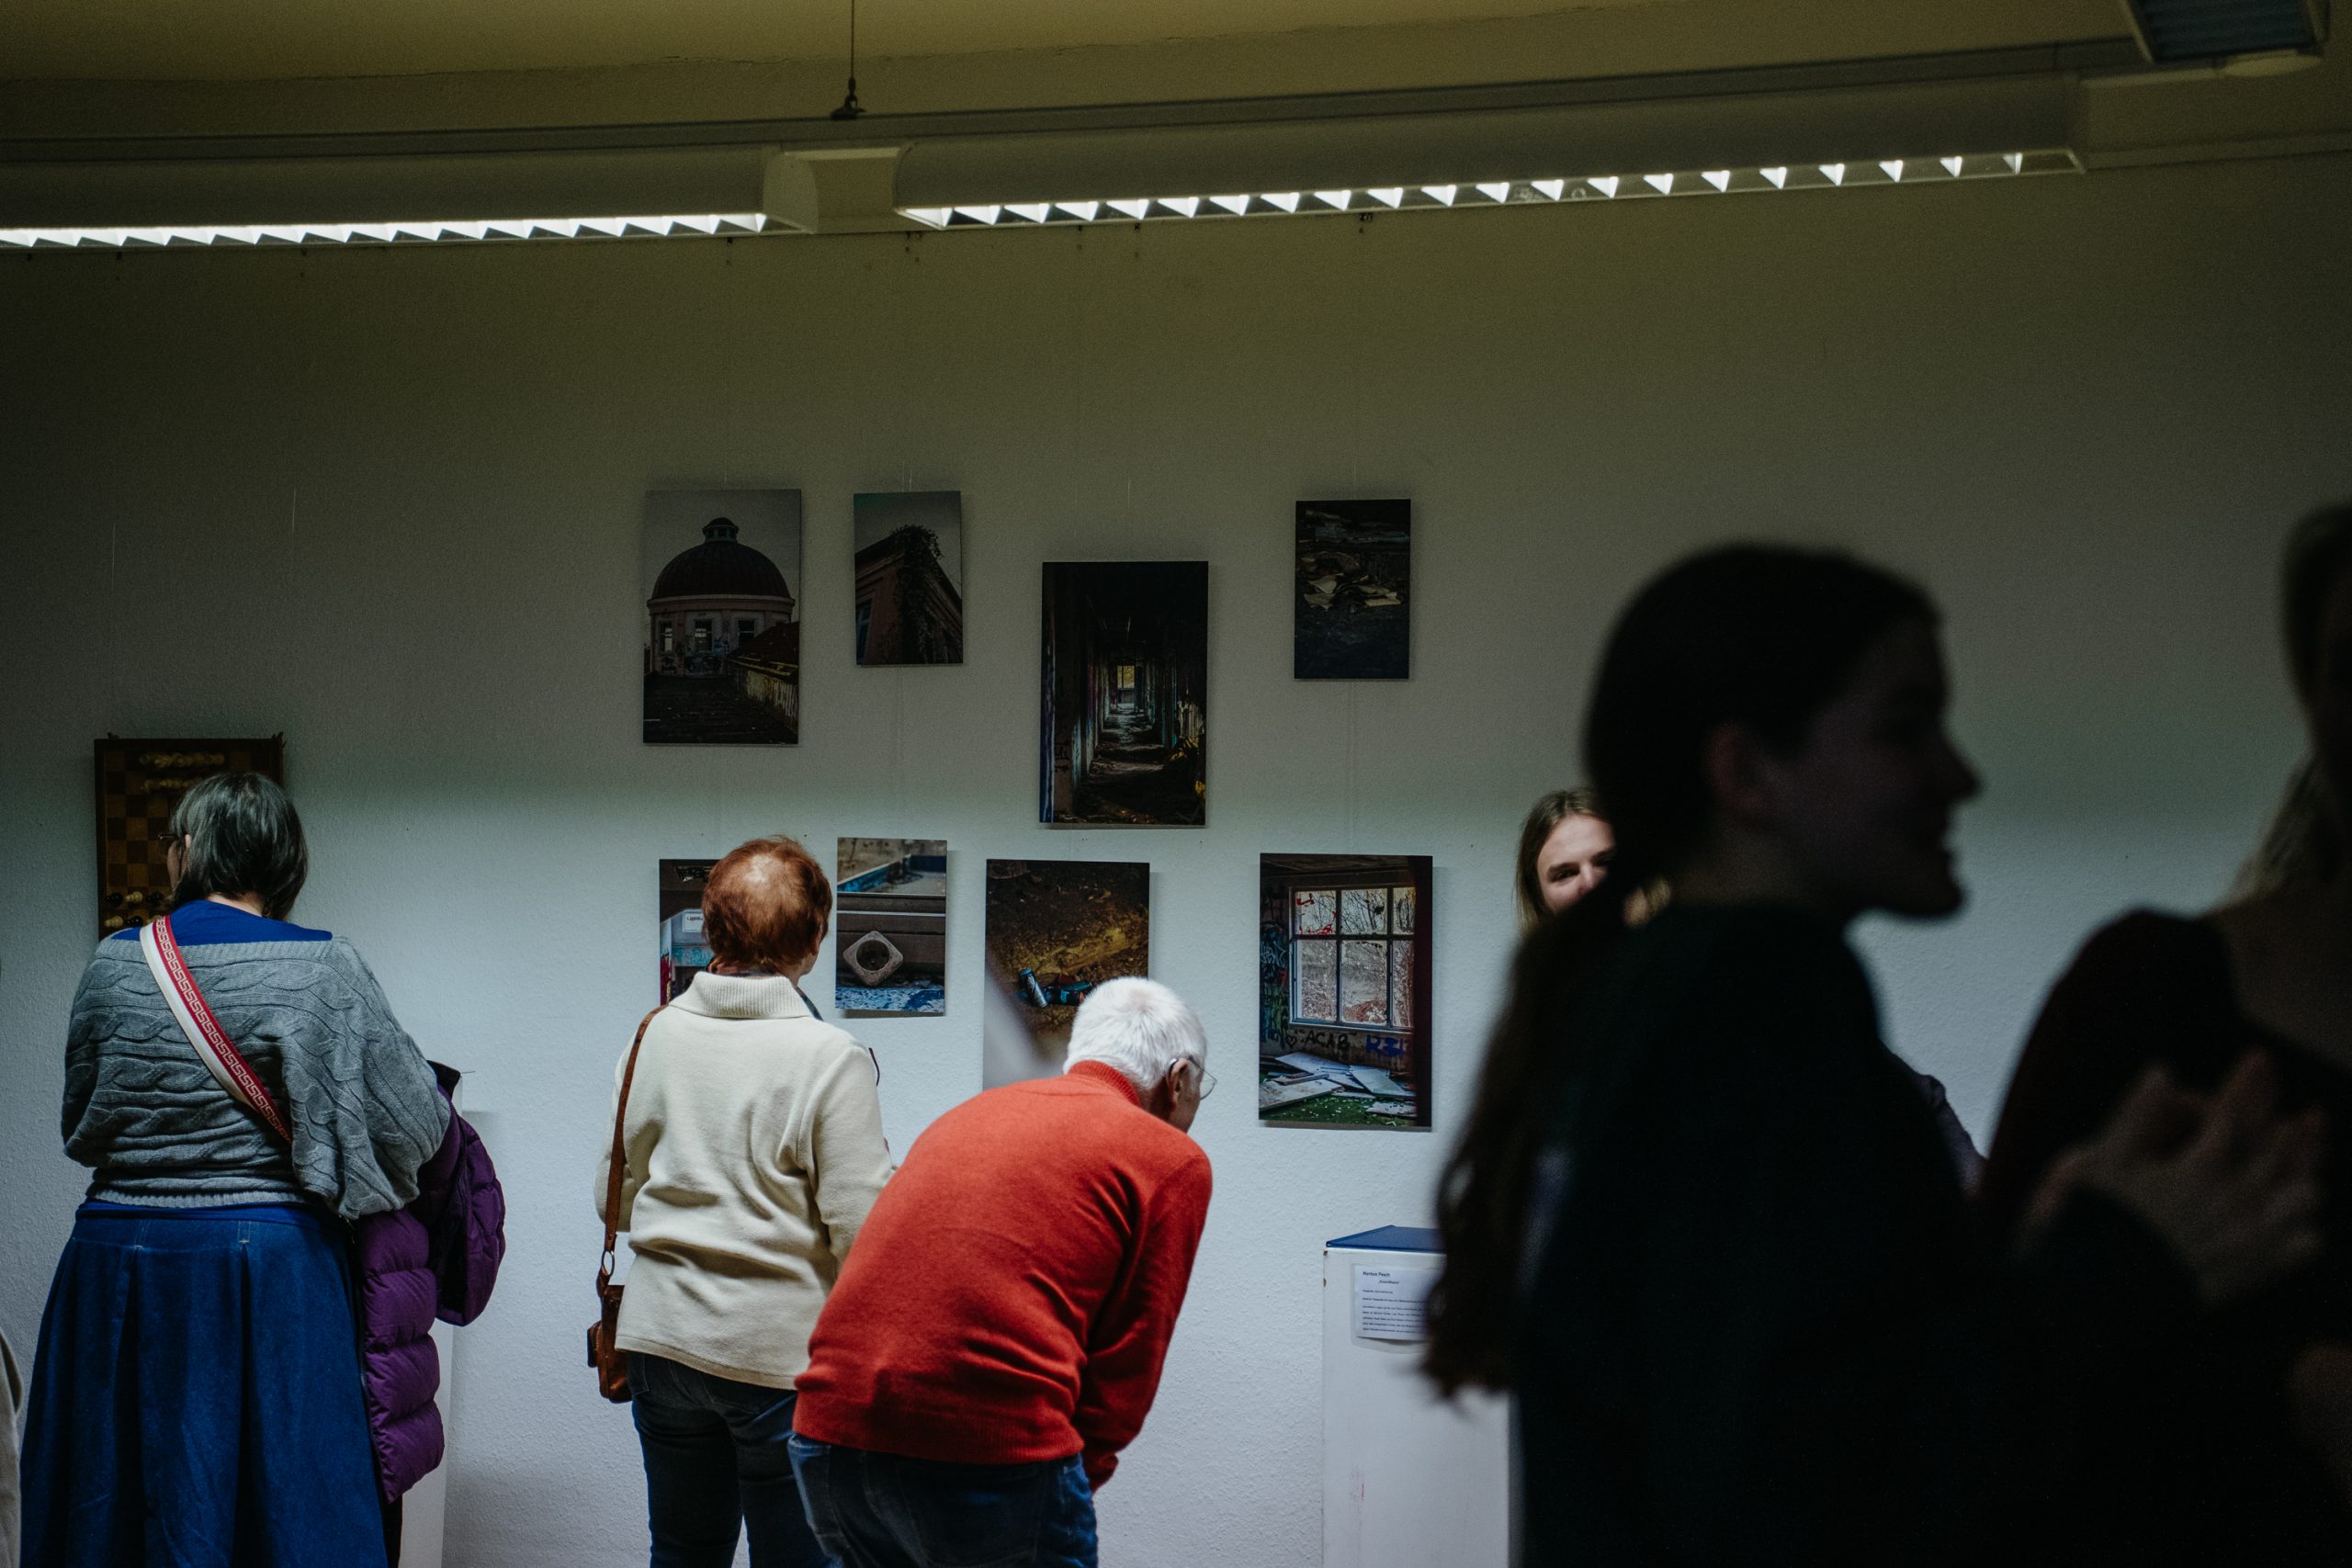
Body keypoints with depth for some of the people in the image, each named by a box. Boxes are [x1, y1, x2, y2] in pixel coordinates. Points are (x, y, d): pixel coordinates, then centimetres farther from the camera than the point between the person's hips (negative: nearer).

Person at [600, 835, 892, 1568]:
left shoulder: (654, 1037, 1)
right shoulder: (829, 1058, -15)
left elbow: (614, 1194, 10)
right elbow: (861, 1232, -16)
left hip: (662, 1336, 5)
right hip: (783, 1352, -5)